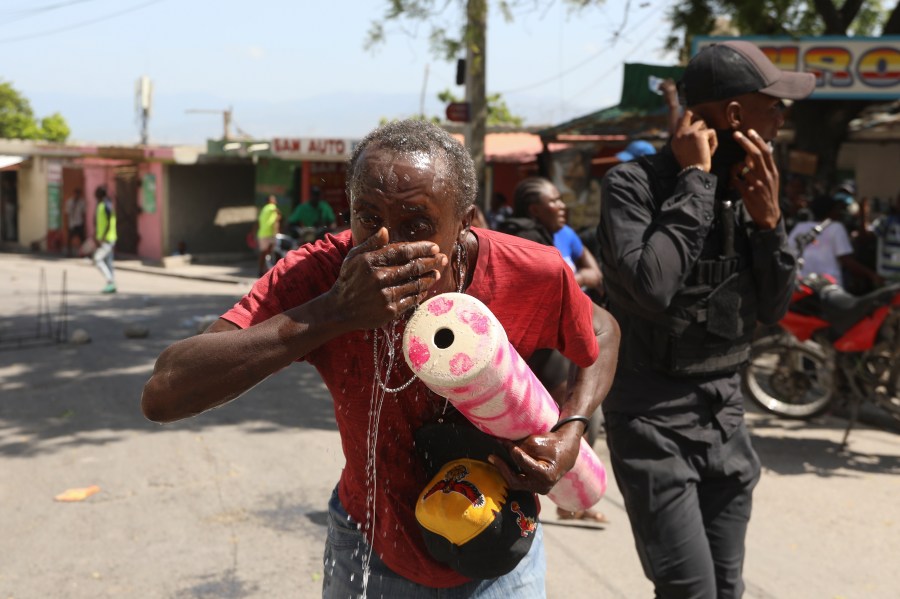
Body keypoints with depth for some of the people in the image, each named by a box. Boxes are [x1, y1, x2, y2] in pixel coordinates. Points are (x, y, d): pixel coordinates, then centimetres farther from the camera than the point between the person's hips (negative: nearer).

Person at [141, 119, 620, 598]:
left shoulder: (535, 275, -24)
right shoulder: (317, 273, -27)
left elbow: (602, 332, 0)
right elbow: (161, 396, -38)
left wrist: (571, 429, -19)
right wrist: (335, 312, -46)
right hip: (369, 546, 0)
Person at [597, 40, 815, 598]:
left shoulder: (743, 188, 4)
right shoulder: (634, 183, -14)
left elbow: (774, 308, 6)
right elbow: (651, 289, -30)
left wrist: (768, 221, -10)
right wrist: (695, 180, -20)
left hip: (725, 418, 6)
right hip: (655, 423, -6)